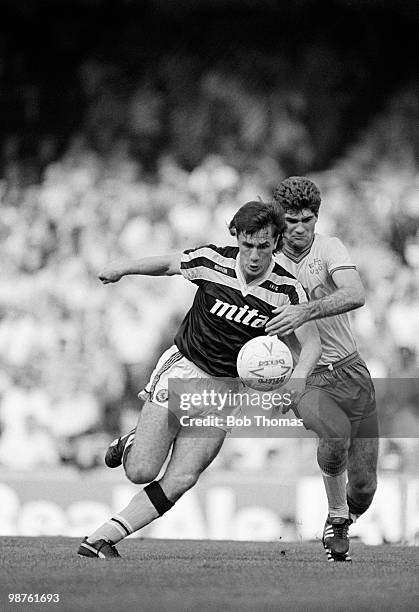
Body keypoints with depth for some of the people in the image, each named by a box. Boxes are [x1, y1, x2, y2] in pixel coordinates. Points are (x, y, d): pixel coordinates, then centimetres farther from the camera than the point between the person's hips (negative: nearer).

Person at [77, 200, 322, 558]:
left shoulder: (287, 290, -11)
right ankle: (131, 446, 25)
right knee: (141, 472, -11)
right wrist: (122, 270, 2)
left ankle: (101, 540, -5)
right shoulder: (212, 261, -10)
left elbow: (312, 342, -18)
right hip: (183, 366, -1)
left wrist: (299, 376, -38)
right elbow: (168, 264, 10)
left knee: (180, 480, -13)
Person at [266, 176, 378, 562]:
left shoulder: (329, 248, -4)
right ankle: (336, 517, -12)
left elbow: (356, 295, -23)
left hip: (349, 369, 1)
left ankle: (347, 516, 33)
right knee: (336, 430, -34)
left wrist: (306, 312, -36)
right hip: (306, 380, -1)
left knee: (364, 485, -2)